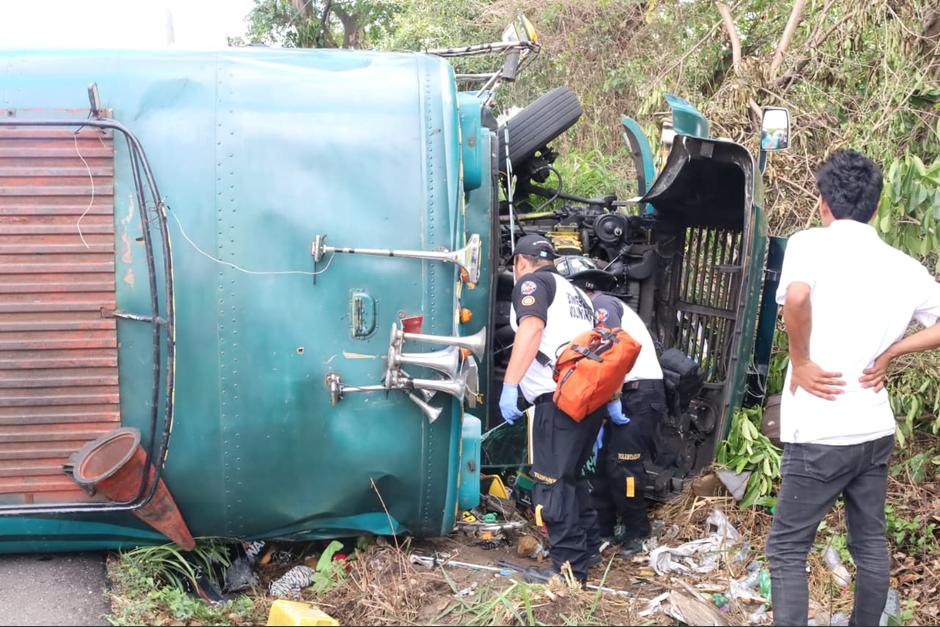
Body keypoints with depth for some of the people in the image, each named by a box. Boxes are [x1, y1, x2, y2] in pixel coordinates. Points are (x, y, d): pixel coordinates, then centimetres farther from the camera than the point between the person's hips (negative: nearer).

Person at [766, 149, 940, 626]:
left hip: (820, 433, -5)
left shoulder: (811, 243, -9)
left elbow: (797, 296, -30)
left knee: (787, 549, 5)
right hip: (876, 430, 6)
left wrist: (801, 362, -16)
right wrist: (888, 353, 8)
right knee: (870, 543, 19)